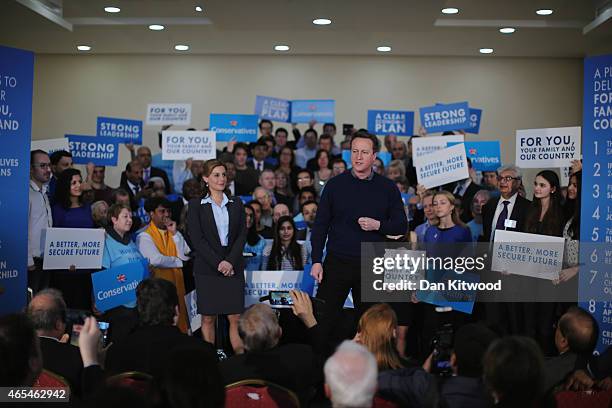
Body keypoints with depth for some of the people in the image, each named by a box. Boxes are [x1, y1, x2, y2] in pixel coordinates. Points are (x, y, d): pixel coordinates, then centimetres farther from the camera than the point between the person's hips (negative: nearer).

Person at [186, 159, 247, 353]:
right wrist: (218, 262, -13)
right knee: (208, 318, 1)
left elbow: (242, 235, 5)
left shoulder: (236, 205, 11)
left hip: (233, 268, 2)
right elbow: (196, 238, -5)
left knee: (235, 317, -3)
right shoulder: (196, 205, 3)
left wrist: (230, 261, -9)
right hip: (206, 269, -2)